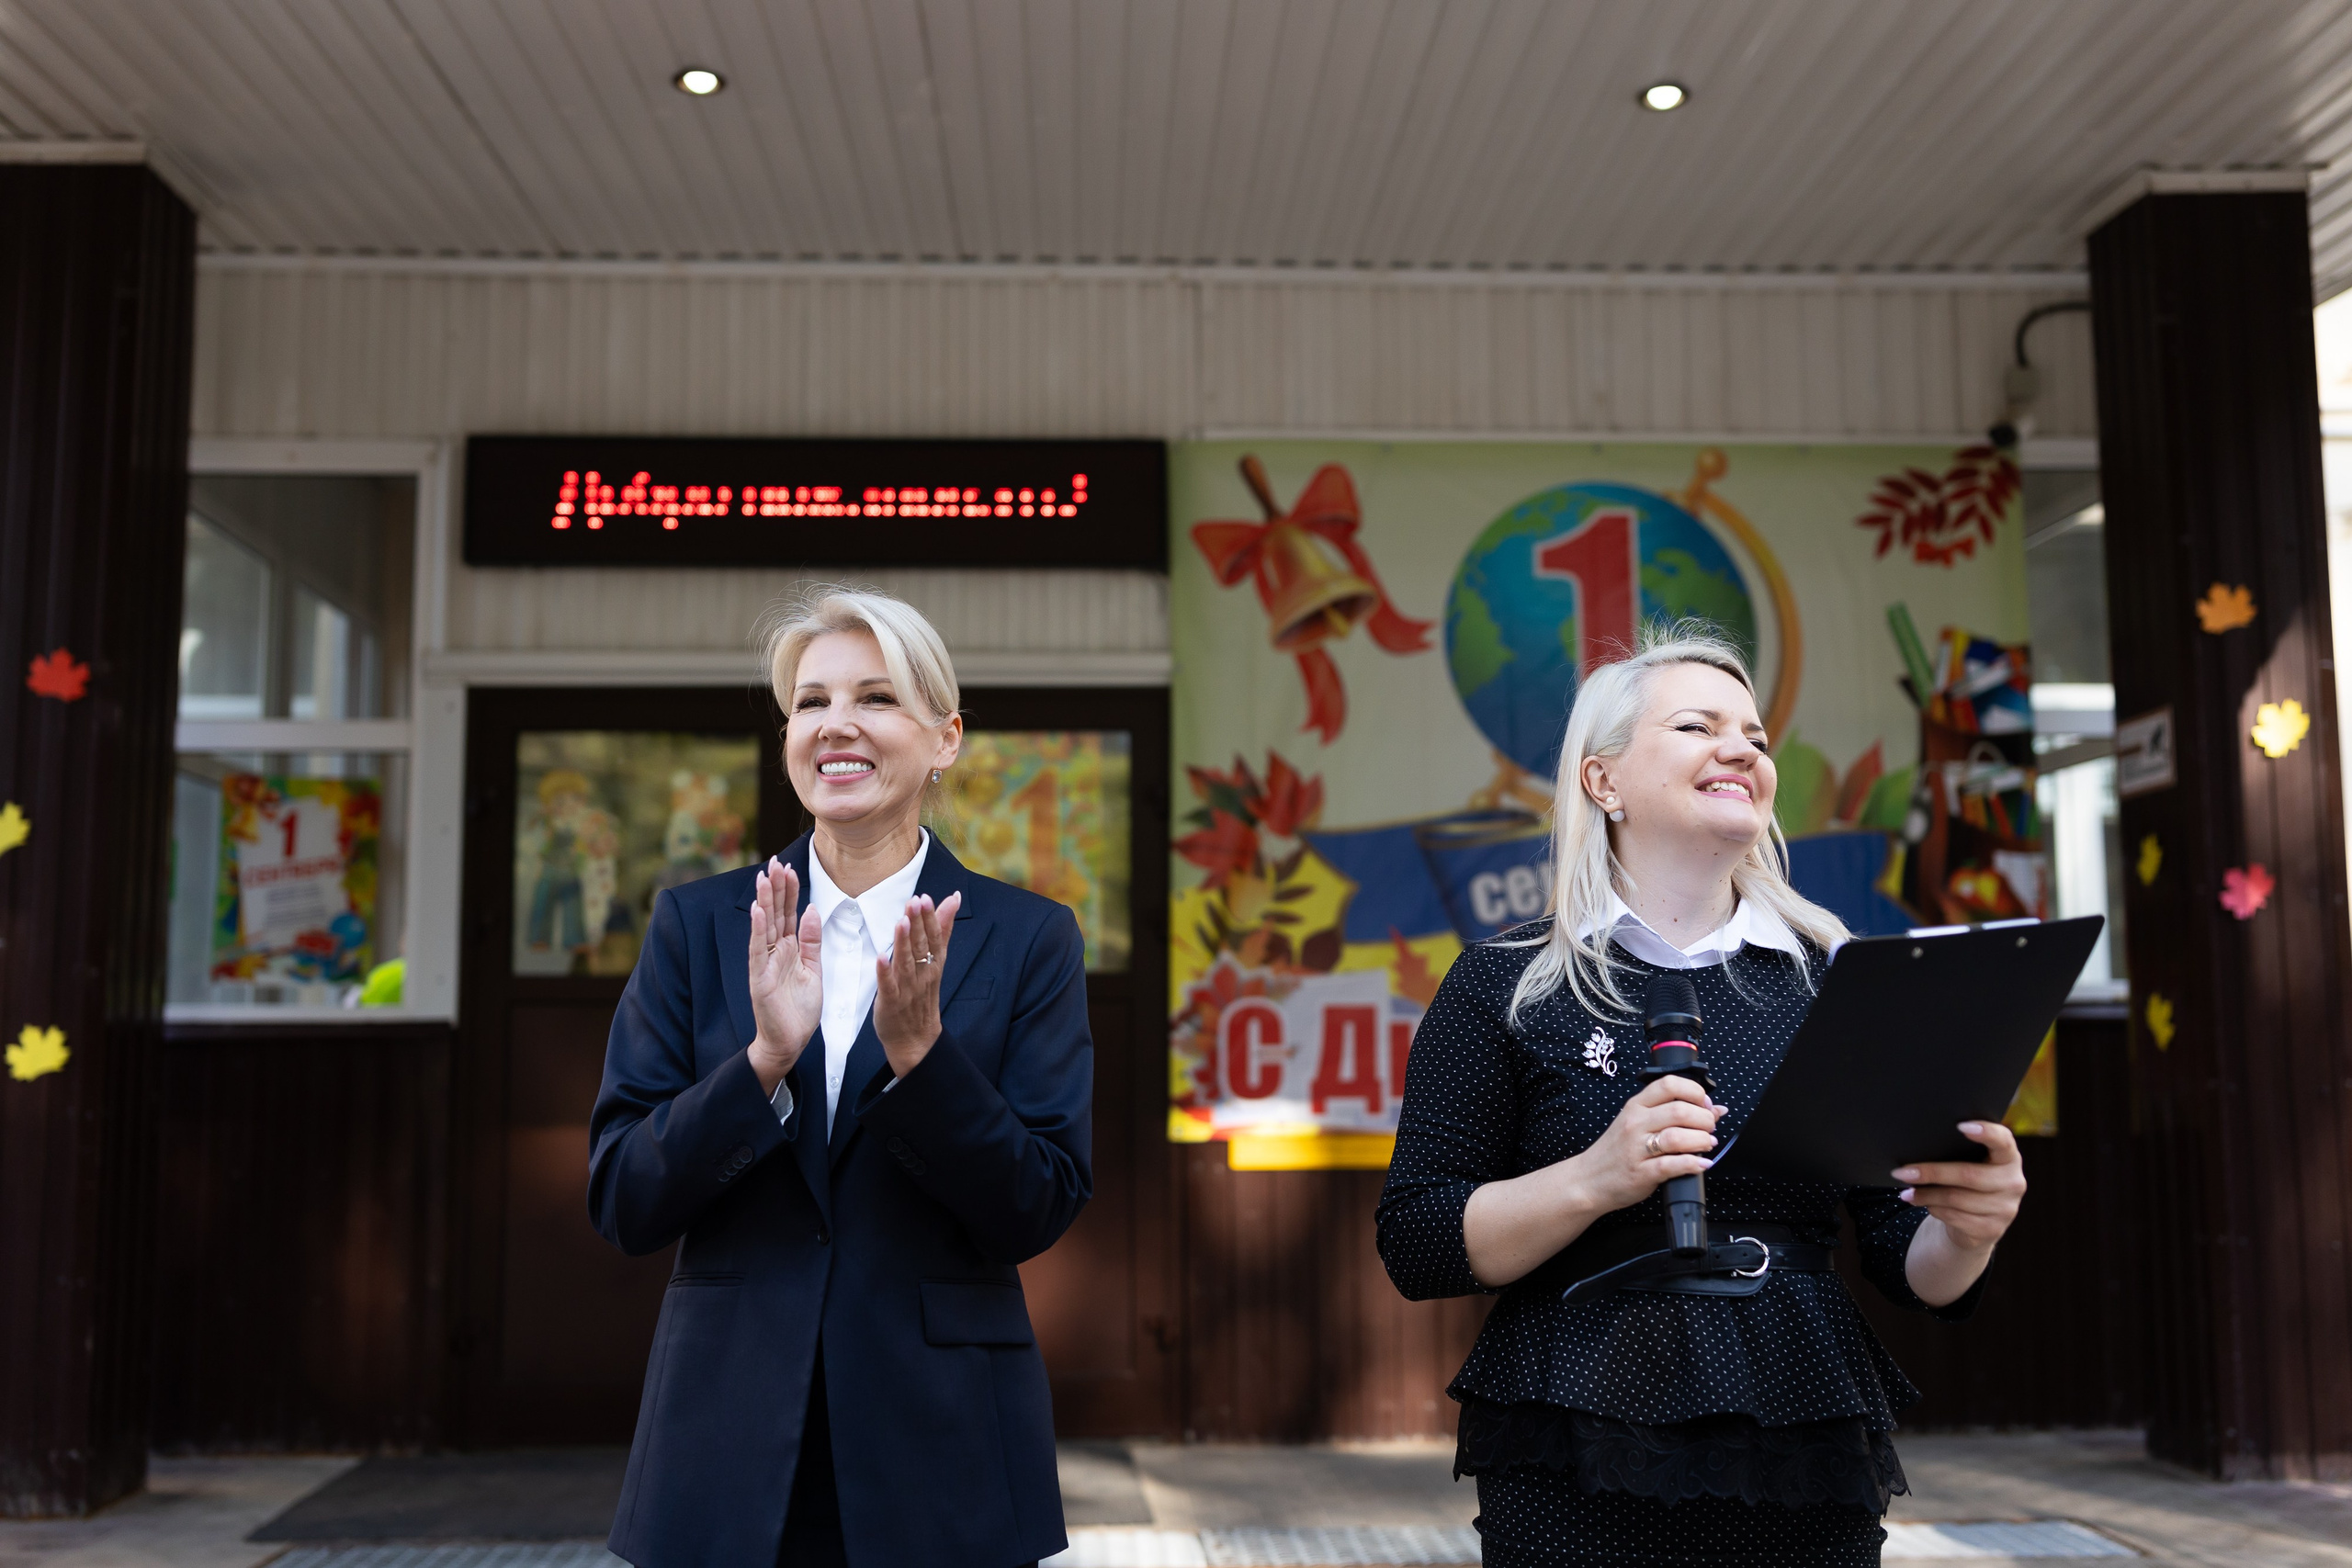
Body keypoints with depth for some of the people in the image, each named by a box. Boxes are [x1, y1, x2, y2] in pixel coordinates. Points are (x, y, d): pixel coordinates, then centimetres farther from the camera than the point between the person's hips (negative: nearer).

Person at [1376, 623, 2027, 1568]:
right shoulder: (1507, 985, -2)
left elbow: (1907, 1266, 7)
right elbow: (1417, 1247, -6)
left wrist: (1966, 1231, -15)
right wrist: (1596, 1180, -21)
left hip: (1811, 1478, 3)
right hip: (1577, 1484, -3)